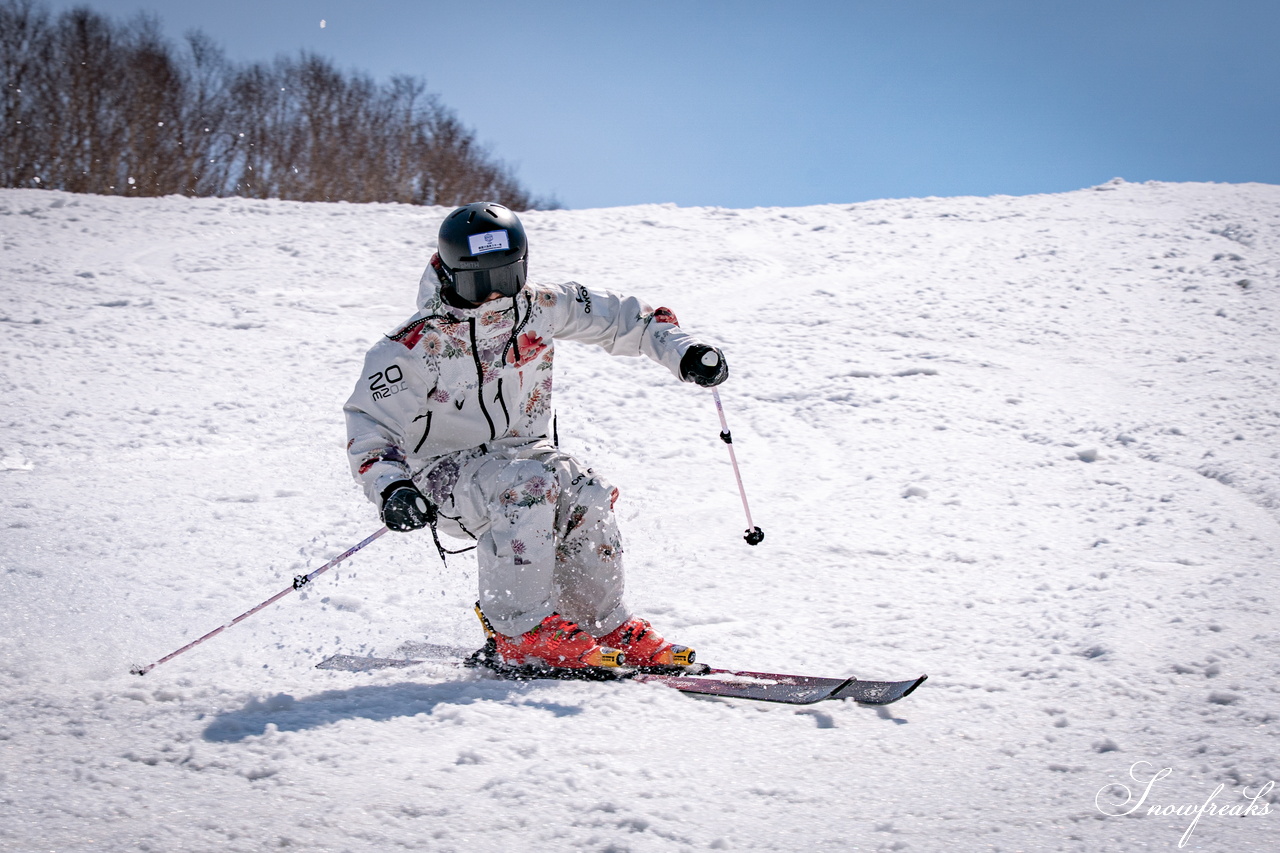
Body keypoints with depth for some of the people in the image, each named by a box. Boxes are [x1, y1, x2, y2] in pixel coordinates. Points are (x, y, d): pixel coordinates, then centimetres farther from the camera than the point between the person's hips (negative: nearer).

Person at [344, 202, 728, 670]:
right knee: (525, 487, -35)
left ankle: (607, 627, -8)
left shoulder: (541, 308, -6)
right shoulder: (418, 346, -18)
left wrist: (684, 352, -12)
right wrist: (391, 488, -37)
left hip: (527, 451, 4)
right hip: (446, 474, -4)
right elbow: (370, 428, -18)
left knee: (587, 496, -27)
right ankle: (521, 631, -26)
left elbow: (626, 317, 3)